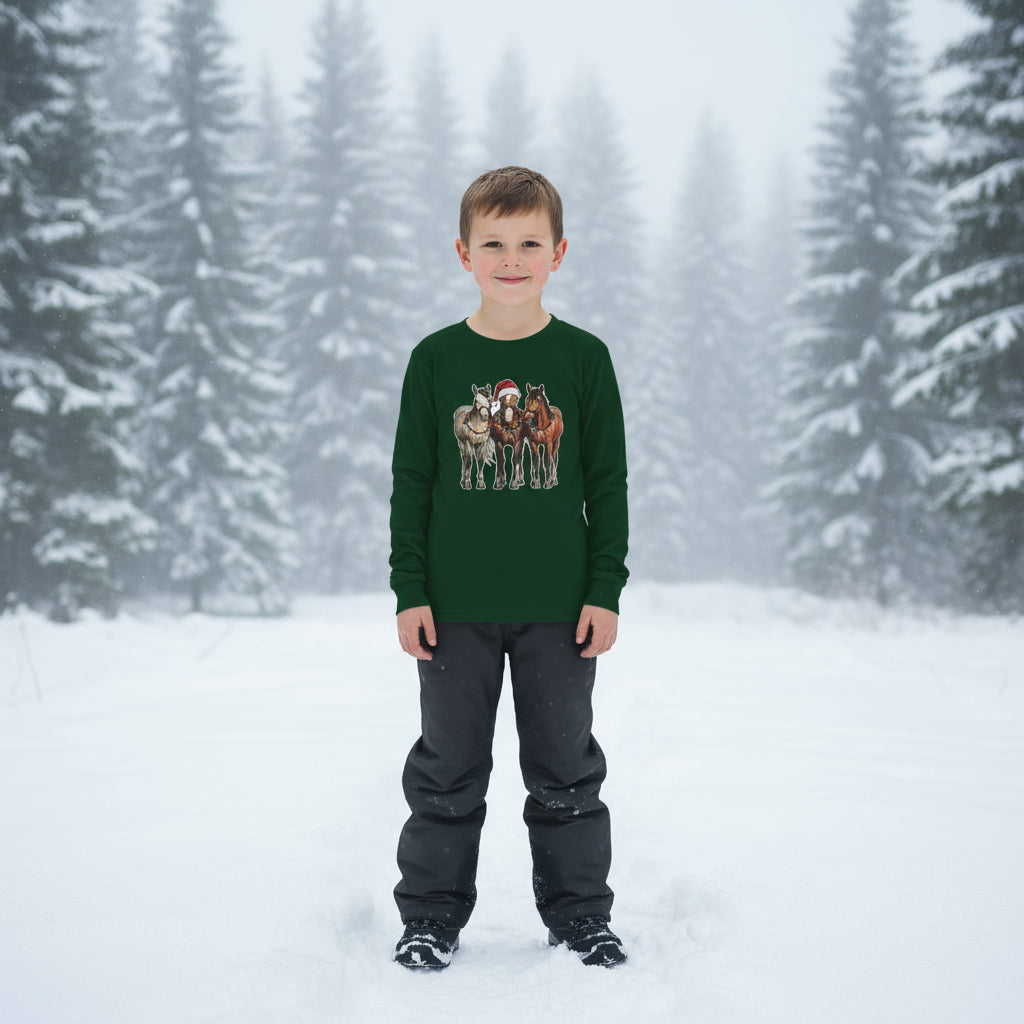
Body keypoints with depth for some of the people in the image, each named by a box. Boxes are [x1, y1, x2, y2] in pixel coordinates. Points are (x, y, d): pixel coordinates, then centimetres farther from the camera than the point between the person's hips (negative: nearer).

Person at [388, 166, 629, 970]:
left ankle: (579, 916, 23)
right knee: (449, 771, 8)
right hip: (455, 608, 0)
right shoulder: (436, 360, 0)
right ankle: (432, 918, 21)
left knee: (565, 770, 10)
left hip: (558, 605, 0)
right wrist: (409, 591, -2)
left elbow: (608, 483, 2)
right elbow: (411, 482, 3)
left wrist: (606, 589, -2)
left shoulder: (583, 358, 0)